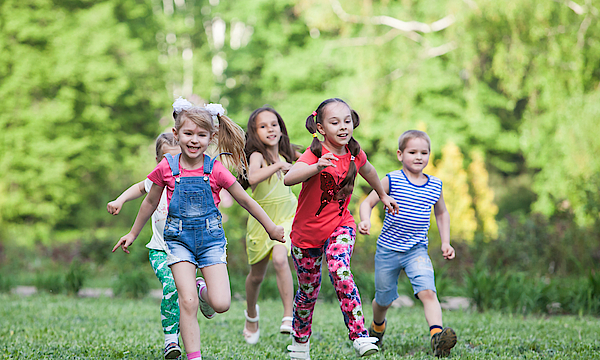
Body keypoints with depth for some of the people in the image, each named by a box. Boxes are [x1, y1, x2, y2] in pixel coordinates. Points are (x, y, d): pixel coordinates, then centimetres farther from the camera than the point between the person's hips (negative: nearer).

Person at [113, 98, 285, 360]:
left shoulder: (215, 170, -6)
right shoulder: (166, 168, -4)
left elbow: (245, 200, 5)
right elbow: (150, 202, 12)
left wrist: (271, 228, 12)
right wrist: (133, 234, 20)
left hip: (211, 237, 0)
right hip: (179, 238, 0)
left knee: (221, 304, -10)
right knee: (187, 302, -15)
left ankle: (204, 290, 25)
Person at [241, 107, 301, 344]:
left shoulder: (285, 154, -3)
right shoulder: (257, 155, -18)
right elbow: (253, 178, -41)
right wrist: (279, 166, -46)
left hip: (286, 217, 2)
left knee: (280, 259, -26)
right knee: (256, 275, 12)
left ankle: (289, 317, -23)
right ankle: (251, 315, 40)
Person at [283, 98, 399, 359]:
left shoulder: (354, 153, -5)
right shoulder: (314, 154, -21)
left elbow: (367, 170, 20)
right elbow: (288, 178, -40)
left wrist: (383, 195, 35)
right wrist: (318, 166, -55)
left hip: (340, 226, 2)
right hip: (307, 231, -2)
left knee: (340, 271, -27)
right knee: (308, 291, 11)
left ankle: (360, 337, -27)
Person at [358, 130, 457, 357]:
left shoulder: (435, 186, 3)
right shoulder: (391, 181, -7)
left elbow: (441, 213, 21)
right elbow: (367, 203, -4)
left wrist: (445, 242, 13)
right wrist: (365, 221, -24)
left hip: (417, 251, 1)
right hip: (388, 250, -1)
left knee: (427, 291, -23)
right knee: (384, 299, 15)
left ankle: (437, 336, -37)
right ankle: (377, 327, 46)